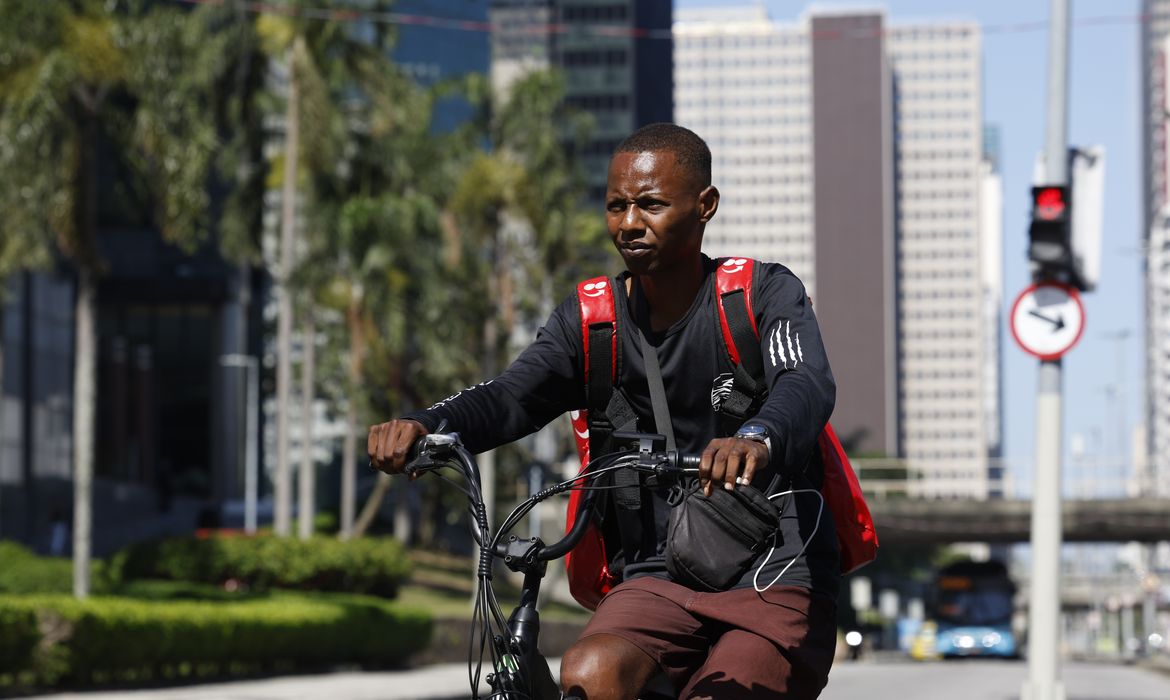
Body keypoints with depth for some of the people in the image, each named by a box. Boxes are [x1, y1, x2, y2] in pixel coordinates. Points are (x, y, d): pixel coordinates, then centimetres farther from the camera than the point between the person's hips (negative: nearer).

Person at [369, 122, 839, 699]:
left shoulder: (766, 295, -4)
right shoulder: (590, 321, 6)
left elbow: (806, 388, -24)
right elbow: (510, 397, -10)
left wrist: (759, 440, -49)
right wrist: (424, 425, -33)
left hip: (780, 585, -2)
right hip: (660, 581, 2)